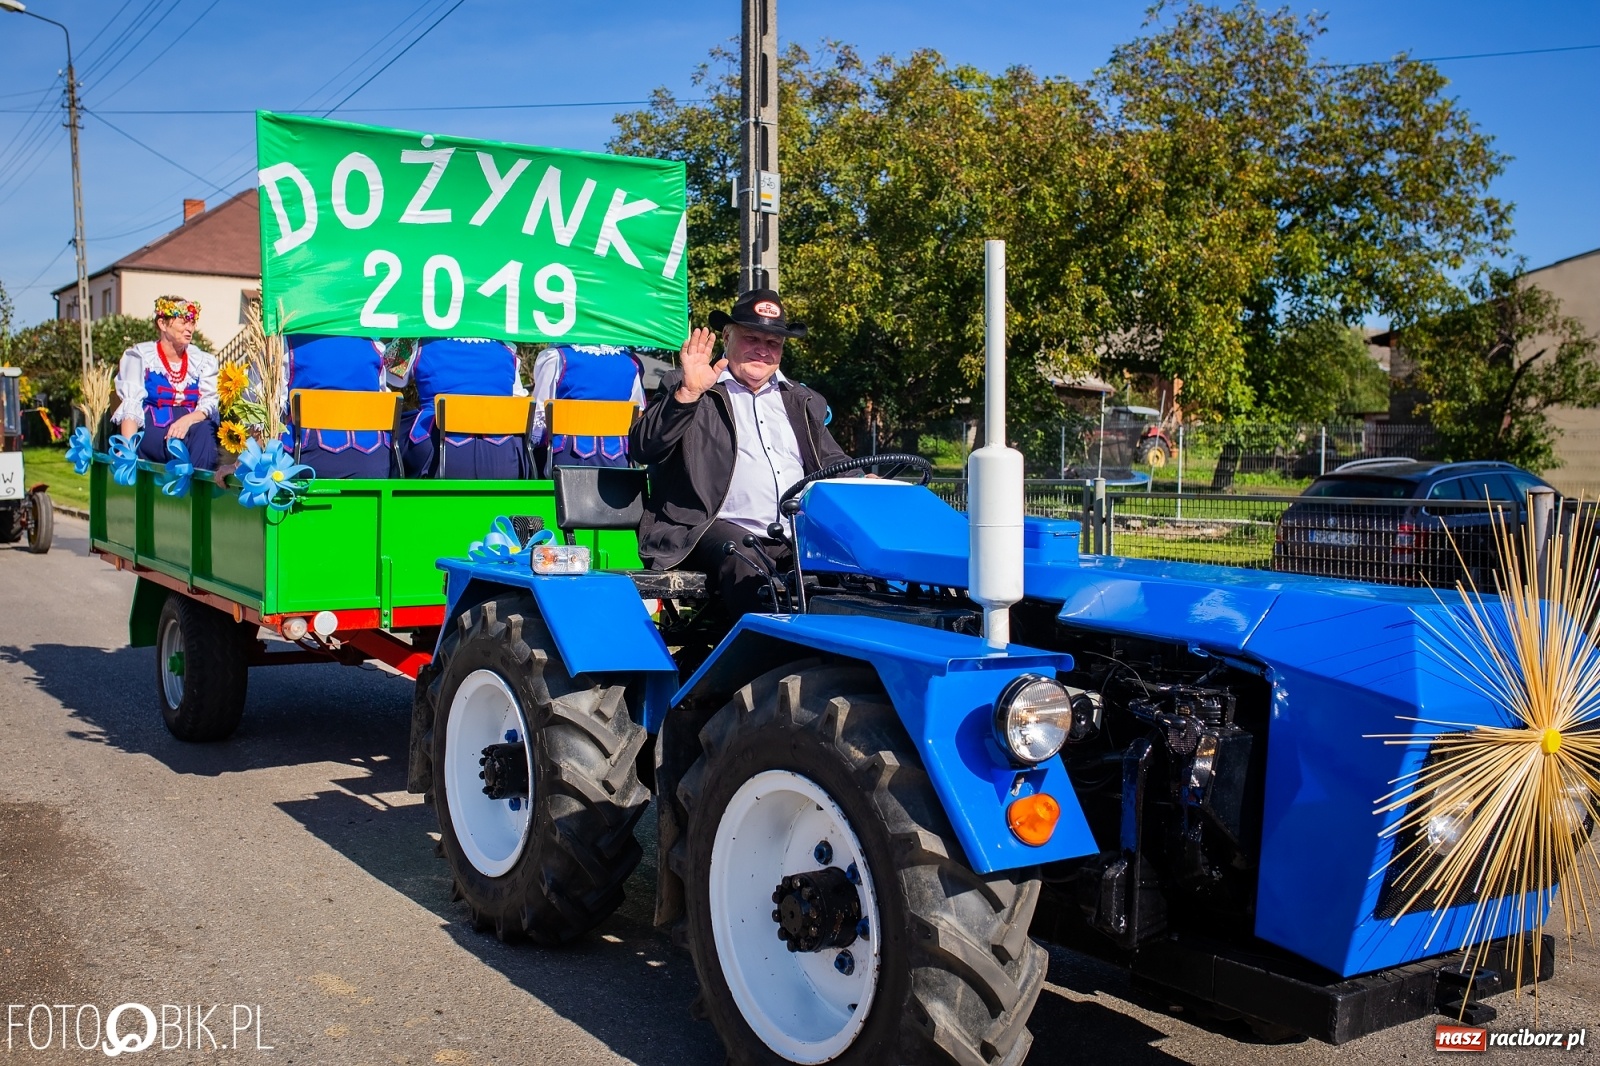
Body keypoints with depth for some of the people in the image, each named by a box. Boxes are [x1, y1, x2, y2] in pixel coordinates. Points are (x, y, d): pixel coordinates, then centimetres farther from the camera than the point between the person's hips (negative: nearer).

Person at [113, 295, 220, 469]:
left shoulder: (203, 361, 14)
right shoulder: (140, 356, 5)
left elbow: (210, 404, 1)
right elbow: (131, 406, -6)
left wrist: (187, 420, -22)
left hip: (190, 427, 2)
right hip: (152, 433, -2)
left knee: (204, 430, -32)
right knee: (176, 441, -35)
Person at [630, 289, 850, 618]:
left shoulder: (803, 401, 27)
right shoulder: (685, 388, 12)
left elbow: (832, 463, 29)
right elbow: (643, 450, -1)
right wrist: (689, 392, -14)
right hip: (721, 528, -4)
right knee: (743, 562, -38)